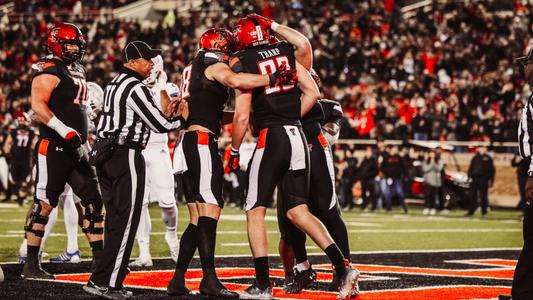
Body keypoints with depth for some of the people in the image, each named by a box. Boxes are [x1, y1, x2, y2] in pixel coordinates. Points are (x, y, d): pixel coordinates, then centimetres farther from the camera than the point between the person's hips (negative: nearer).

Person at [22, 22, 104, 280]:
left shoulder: (77, 71, 19)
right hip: (54, 147, -9)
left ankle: (100, 260, 12)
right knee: (44, 204, -6)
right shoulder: (49, 70, -10)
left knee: (94, 201, 7)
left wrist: (86, 138, 25)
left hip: (77, 147, 9)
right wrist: (64, 130, -28)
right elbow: (38, 105, -21)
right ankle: (31, 265, -1)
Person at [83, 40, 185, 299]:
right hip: (126, 156, -9)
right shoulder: (136, 89, -13)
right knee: (125, 221, -6)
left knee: (115, 219, 15)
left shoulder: (114, 85, 16)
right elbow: (159, 125, -11)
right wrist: (181, 119, 7)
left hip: (105, 154, 10)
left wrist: (166, 114, 15)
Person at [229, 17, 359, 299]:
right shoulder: (285, 51, 11)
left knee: (255, 212, 5)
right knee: (298, 211, 10)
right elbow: (312, 93, 9)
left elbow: (242, 117, -8)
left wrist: (234, 151, 5)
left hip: (271, 138, -6)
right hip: (298, 136, 6)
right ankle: (343, 268, -2)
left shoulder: (242, 62, -5)